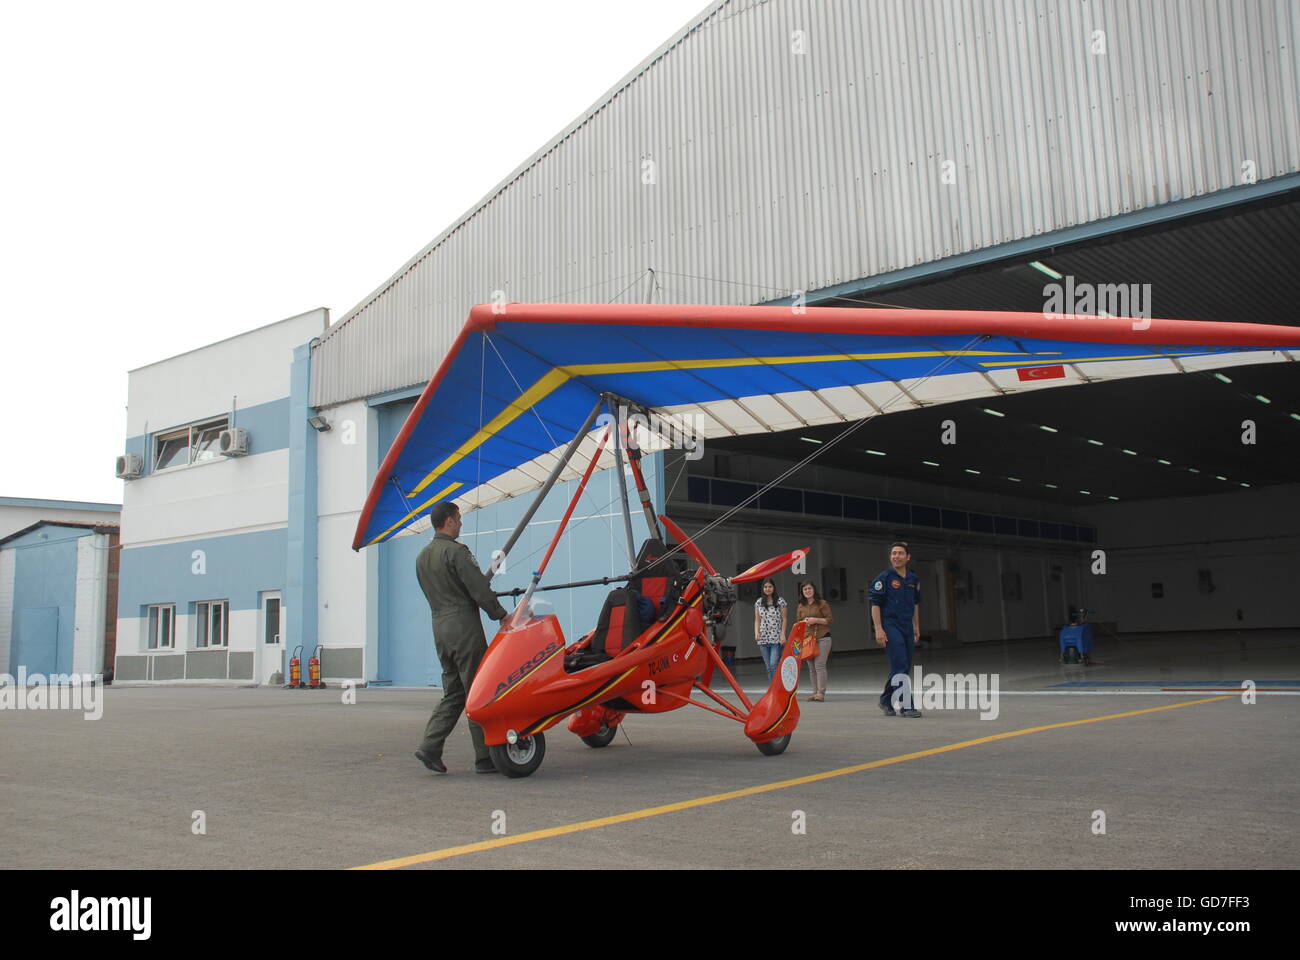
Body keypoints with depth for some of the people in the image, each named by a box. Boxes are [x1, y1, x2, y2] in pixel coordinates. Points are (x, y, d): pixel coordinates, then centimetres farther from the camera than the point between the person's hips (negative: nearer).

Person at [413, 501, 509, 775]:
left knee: (453, 691, 12)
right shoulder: (456, 551, -12)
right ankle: (485, 757, 1)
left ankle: (430, 747, 0)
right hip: (464, 626, -8)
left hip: (439, 626, 8)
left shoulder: (422, 556, 15)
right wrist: (501, 615, -2)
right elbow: (480, 589, -15)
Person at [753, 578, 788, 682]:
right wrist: (756, 633, -3)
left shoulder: (780, 601, 1)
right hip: (763, 639, 4)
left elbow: (784, 619, 0)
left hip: (777, 639, -4)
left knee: (774, 665, -15)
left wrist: (783, 635, -9)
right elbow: (757, 620, 13)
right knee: (768, 667, 6)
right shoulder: (758, 602, 10)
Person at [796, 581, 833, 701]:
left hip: (822, 638, -5)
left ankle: (821, 693, -9)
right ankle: (815, 692, 10)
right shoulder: (801, 606, 15)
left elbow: (829, 619, -2)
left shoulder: (822, 604, 1)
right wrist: (804, 622, 0)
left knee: (819, 665, -12)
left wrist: (816, 620, -12)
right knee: (811, 668, 4)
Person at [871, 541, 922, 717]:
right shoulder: (883, 577, -6)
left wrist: (917, 627, 19)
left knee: (905, 667, 8)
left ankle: (886, 700, 22)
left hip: (907, 625, 7)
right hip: (890, 625, -6)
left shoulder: (913, 579, 12)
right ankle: (907, 705, -10)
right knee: (900, 666, -12)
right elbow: (875, 604, -9)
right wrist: (878, 629, -15)